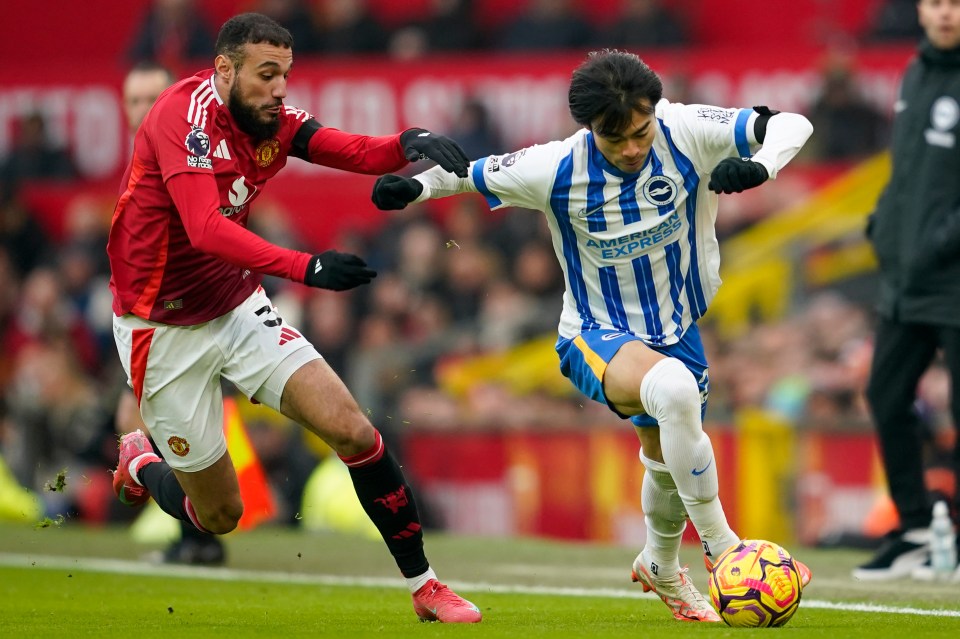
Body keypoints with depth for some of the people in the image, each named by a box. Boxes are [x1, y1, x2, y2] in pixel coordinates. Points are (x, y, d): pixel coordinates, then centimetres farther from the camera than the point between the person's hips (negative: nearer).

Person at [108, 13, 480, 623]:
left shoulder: (274, 121, -5)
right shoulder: (188, 112, -25)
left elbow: (358, 152, -17)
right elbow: (206, 230, -37)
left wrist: (410, 143, -39)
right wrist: (306, 268, -47)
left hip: (239, 309, 5)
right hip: (164, 331, -5)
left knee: (351, 429, -11)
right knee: (219, 514, 6)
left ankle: (424, 584, 1)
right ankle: (141, 464, 40)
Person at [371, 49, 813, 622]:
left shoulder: (686, 134, -19)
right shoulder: (557, 170, -22)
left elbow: (791, 124, -16)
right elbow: (472, 173, -5)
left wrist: (761, 166, -36)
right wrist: (416, 184, -23)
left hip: (677, 330, 4)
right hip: (597, 337, -4)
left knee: (671, 459, 21)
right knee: (674, 387, -37)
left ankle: (662, 566, 55)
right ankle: (719, 544, -24)